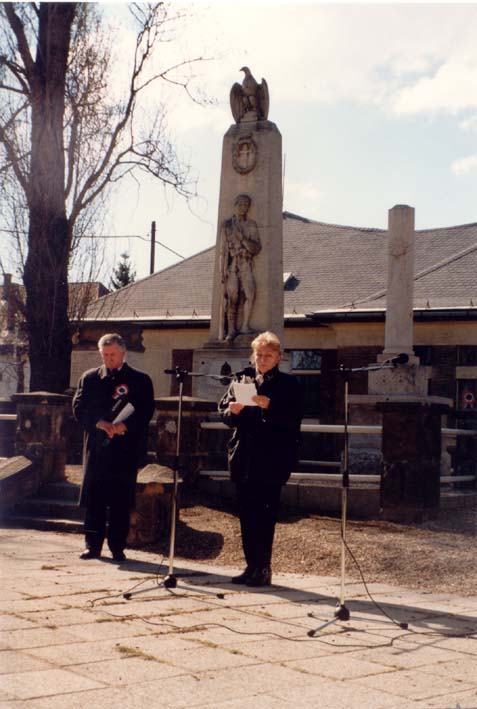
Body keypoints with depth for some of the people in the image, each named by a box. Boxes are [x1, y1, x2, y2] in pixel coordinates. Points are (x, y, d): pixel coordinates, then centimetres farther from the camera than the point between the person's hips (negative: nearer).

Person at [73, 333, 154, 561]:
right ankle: (93, 545, 10)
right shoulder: (90, 378, 14)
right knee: (93, 499, 2)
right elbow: (78, 408, 5)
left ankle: (117, 547, 8)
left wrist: (122, 426, -17)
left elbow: (145, 411, -2)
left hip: (125, 448, -2)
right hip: (96, 447, 2)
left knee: (121, 501, 0)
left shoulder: (140, 380, 7)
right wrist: (100, 423, -11)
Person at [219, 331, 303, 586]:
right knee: (246, 515, 7)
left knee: (265, 516, -5)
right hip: (243, 459, 5)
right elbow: (223, 412, 12)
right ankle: (251, 566, 16)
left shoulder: (289, 384, 3)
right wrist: (233, 410, -10)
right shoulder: (241, 381, 16)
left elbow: (293, 419, -9)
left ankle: (263, 569, 1)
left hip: (271, 461, -4)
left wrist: (269, 406, -23)